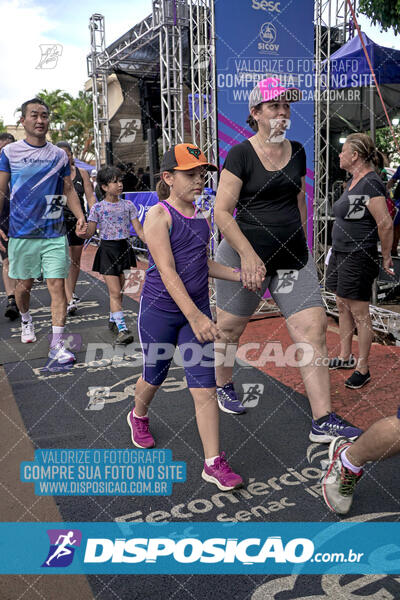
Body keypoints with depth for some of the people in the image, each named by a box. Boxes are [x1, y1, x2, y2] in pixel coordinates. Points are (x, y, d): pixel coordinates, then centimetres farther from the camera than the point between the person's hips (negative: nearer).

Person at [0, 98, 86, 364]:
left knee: (57, 285, -6)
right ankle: (26, 320, 43)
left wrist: (81, 217, -2)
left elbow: (69, 190, 14)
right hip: (22, 233, 0)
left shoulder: (59, 155, 9)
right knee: (24, 284, 12)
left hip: (55, 234, 1)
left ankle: (57, 344, -2)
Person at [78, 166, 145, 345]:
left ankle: (113, 320, 33)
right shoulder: (98, 207, -3)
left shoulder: (128, 205, 4)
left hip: (124, 249, 3)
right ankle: (122, 329, -9)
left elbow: (140, 231, 2)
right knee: (115, 292, -8)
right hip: (107, 250, -3)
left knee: (117, 291, 12)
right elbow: (89, 233, -3)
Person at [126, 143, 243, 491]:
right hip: (160, 309, -4)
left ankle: (214, 463, 6)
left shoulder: (202, 218, 7)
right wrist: (194, 317, -28)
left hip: (196, 310, 5)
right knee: (155, 375, 16)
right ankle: (138, 417, 49)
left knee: (204, 386, -1)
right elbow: (167, 271, -21)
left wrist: (240, 276, 6)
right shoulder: (158, 215, -13)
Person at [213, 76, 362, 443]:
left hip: (293, 256, 5)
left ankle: (323, 421, 1)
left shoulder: (296, 152, 11)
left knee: (313, 329, -4)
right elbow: (222, 212, -12)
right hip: (245, 253, -5)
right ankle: (223, 385, 39)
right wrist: (248, 254, -20)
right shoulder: (241, 154, -7)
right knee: (229, 328, 10)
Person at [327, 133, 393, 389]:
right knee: (343, 306, 17)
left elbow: (386, 224, -22)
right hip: (340, 253, 10)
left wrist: (386, 258, -14)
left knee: (360, 313, 0)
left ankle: (363, 369, 12)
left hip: (358, 258, -10)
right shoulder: (353, 181, 12)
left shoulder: (371, 183, -18)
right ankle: (346, 357, 32)